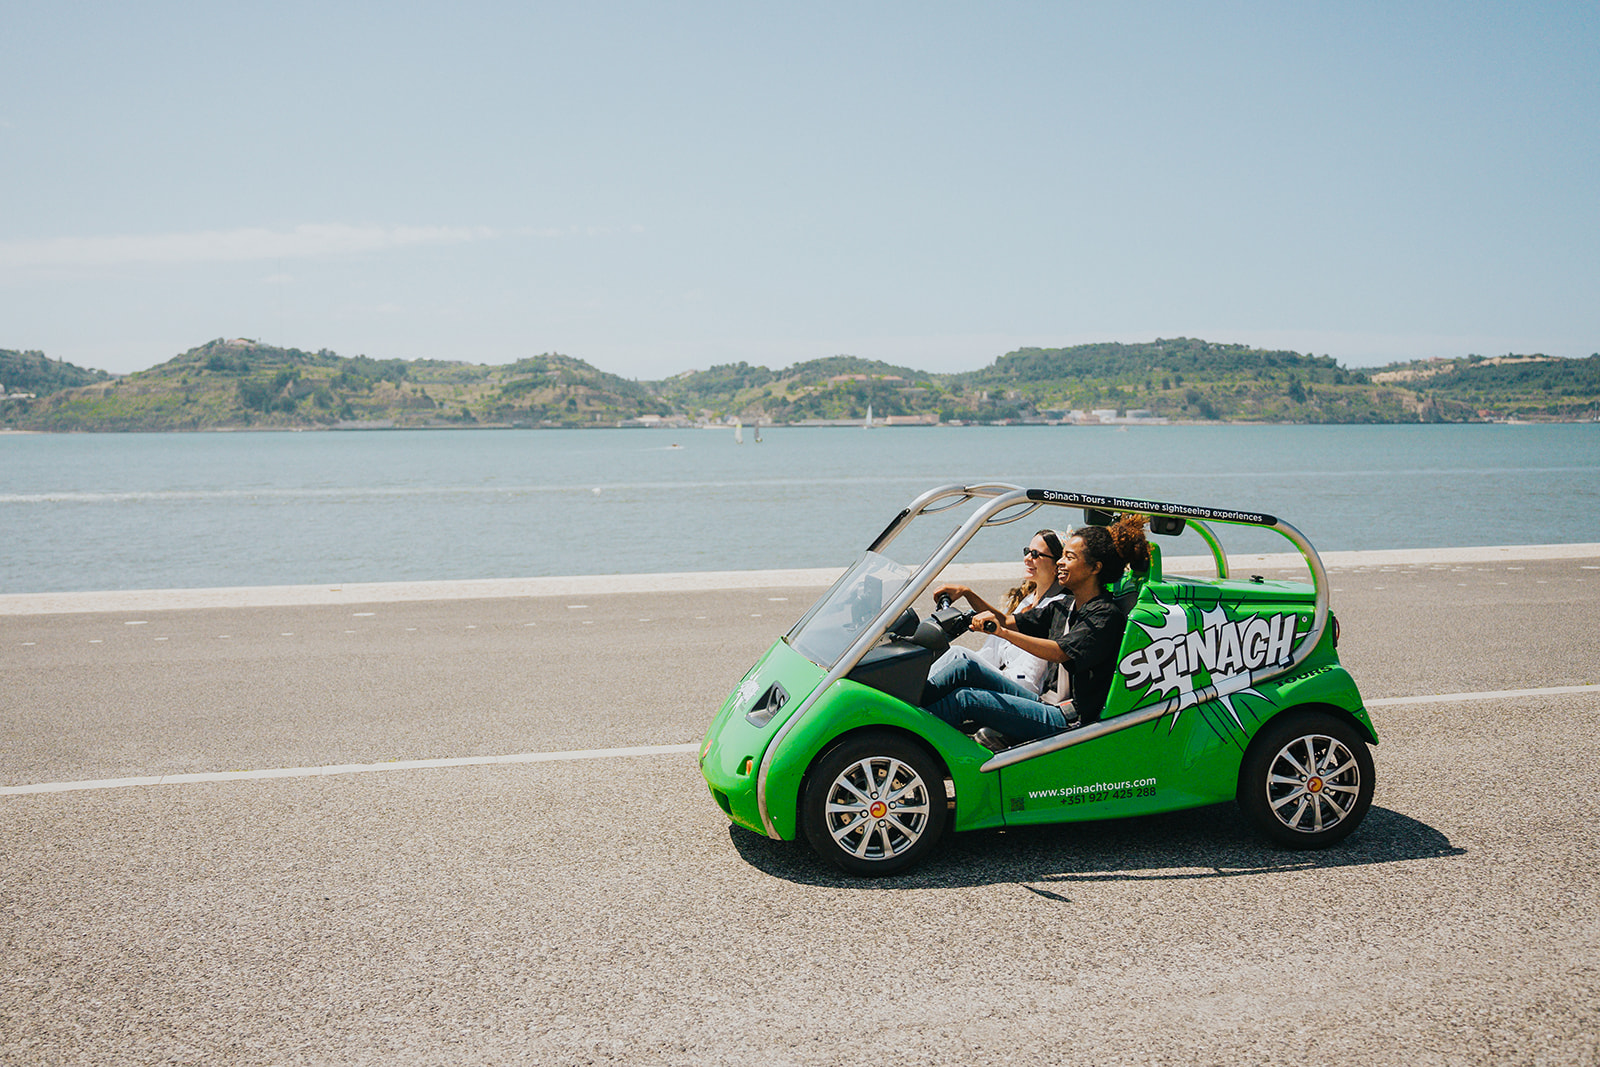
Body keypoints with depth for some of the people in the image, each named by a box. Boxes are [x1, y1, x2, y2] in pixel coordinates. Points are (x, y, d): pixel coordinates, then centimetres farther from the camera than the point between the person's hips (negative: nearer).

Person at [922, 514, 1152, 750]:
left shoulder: (1106, 615, -14)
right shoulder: (1063, 608, 15)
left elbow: (1060, 652, -28)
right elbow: (1009, 622, 16)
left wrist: (1002, 632, -36)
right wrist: (967, 595, 1)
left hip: (1071, 720, -8)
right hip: (1047, 704, 9)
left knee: (965, 699, -19)